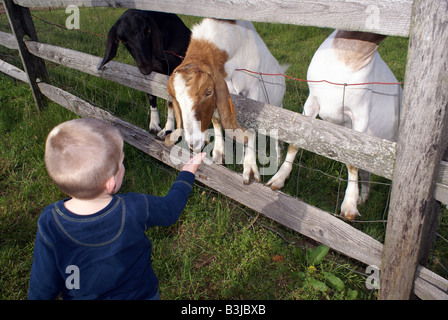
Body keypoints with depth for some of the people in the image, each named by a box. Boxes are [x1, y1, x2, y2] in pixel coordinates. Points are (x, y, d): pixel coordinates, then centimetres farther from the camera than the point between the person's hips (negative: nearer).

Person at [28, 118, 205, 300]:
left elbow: (43, 286, -15)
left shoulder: (49, 224, -29)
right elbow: (170, 209, -10)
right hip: (141, 293, -1)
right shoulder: (136, 209, -32)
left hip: (80, 296, 1)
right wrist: (187, 172, 4)